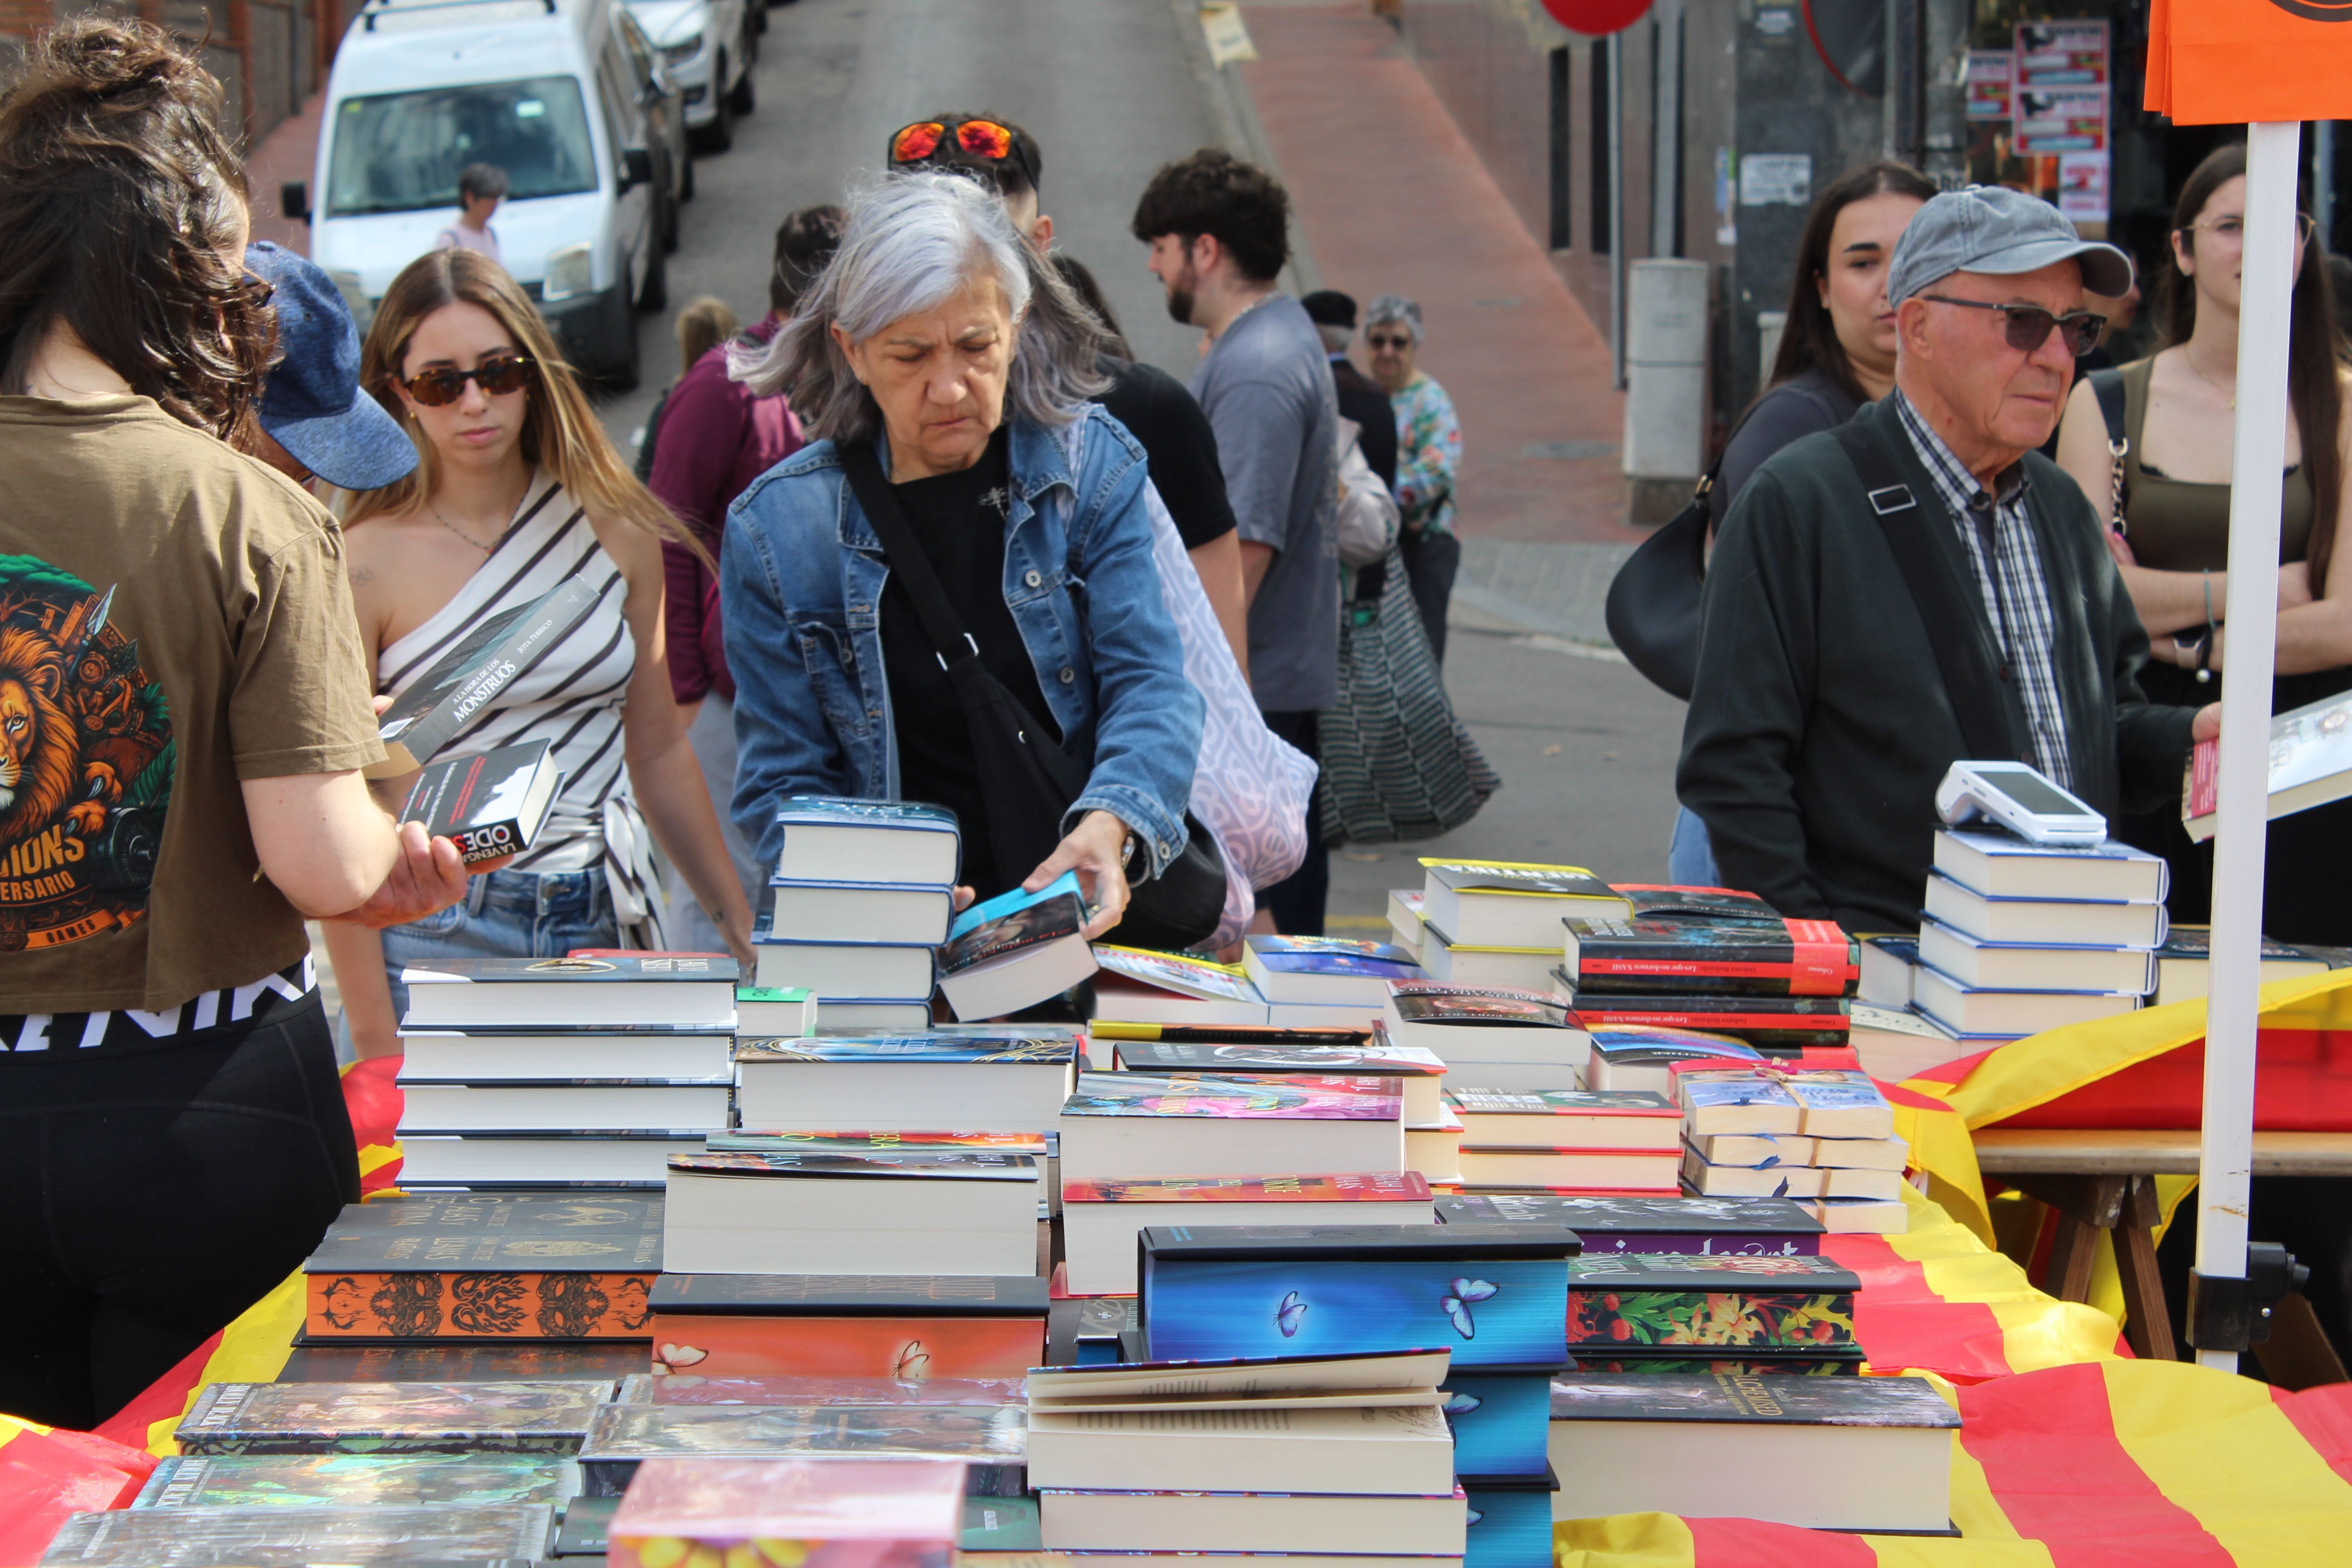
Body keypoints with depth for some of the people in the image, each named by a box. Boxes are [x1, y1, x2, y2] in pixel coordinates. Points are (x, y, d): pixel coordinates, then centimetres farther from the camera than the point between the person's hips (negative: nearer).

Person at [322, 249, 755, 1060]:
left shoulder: (617, 529, 6)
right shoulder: (367, 562, -6)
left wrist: (748, 933, 14)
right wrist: (375, 1040, -11)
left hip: (609, 928, 4)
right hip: (442, 935, -3)